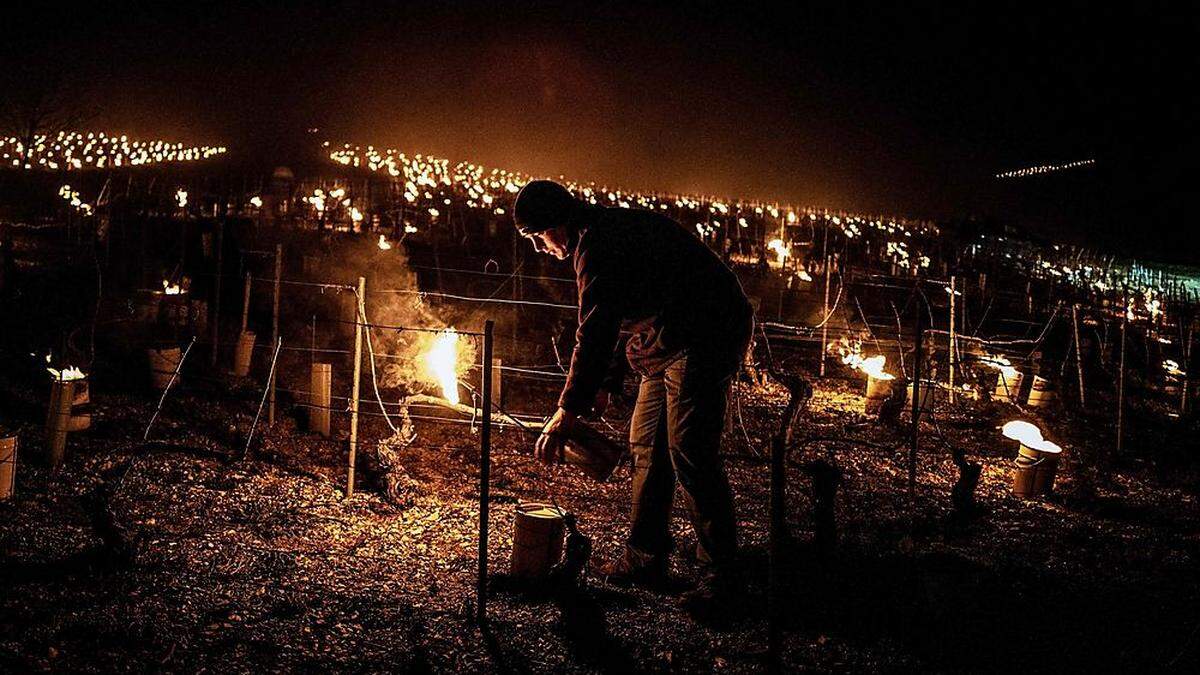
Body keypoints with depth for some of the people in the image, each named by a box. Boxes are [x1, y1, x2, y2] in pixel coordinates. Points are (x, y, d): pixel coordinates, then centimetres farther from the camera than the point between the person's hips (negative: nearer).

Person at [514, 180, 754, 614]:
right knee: (647, 445, 12)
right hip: (672, 343, 11)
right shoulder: (611, 228, 15)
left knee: (690, 453, -11)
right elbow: (604, 324, 23)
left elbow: (595, 334, -24)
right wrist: (597, 386, 24)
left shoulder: (597, 245, -19)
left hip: (703, 339, -11)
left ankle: (721, 574, -2)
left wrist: (567, 414, -22)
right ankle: (646, 557, 19)